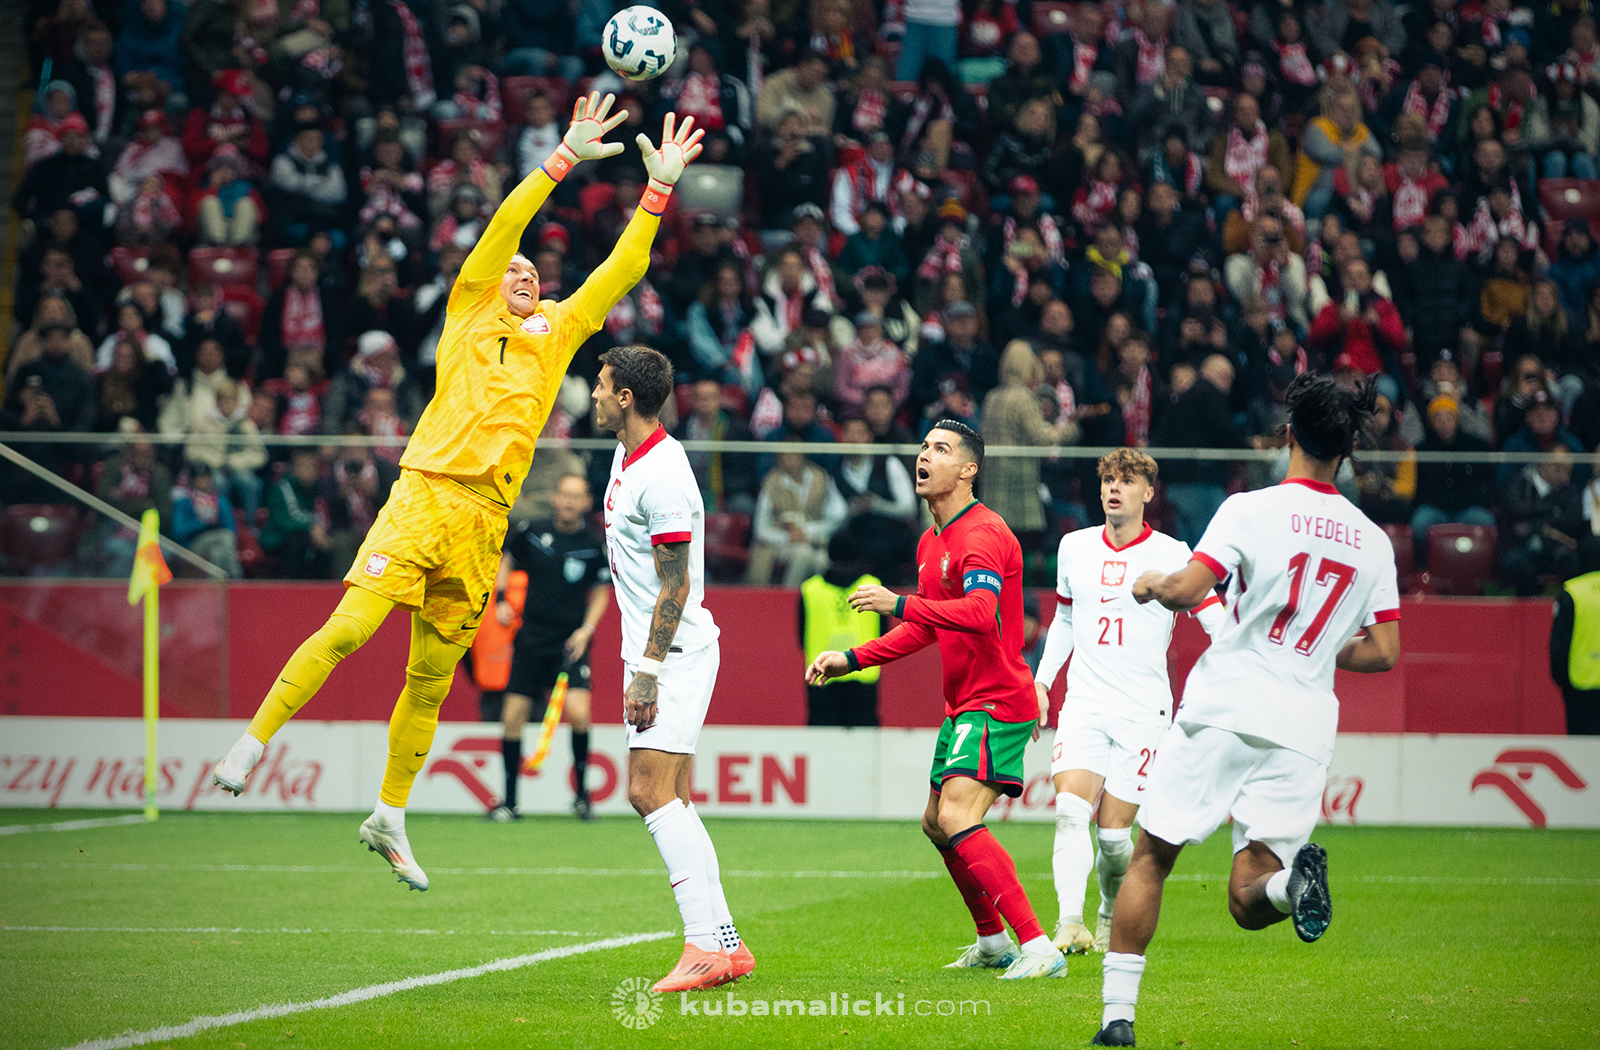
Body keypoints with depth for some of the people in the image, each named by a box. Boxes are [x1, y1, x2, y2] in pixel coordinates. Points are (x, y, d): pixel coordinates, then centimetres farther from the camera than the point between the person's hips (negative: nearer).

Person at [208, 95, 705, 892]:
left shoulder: (558, 334, 21)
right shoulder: (469, 314, 11)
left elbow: (621, 270, 22)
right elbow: (504, 226, 2)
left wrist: (659, 188, 16)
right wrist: (563, 160, -3)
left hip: (487, 520, 4)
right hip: (426, 492, -4)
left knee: (431, 678, 7)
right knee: (350, 626, -18)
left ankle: (390, 818, 17)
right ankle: (254, 741, -7)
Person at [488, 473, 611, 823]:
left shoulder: (595, 545, -2)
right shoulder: (530, 532, 1)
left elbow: (600, 593, 7)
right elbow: (506, 562, 17)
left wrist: (587, 629, -6)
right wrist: (501, 600, 2)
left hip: (571, 642, -2)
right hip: (531, 636, 2)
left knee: (578, 712, -20)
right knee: (512, 717, -1)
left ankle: (581, 792, 0)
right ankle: (509, 801, 13)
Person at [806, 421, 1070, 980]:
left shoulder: (983, 534, -16)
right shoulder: (931, 543, 16)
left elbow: (980, 612, -34)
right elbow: (925, 628, 26)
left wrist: (899, 603, -41)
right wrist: (851, 658, 19)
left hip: (996, 702, -11)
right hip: (963, 704, 11)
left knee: (957, 817, -24)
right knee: (937, 823, 20)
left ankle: (1039, 948, -27)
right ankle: (993, 944, 35)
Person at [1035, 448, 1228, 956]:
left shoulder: (1171, 554, -3)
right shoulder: (1074, 548, 10)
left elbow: (1217, 621, -4)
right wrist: (1040, 681, 18)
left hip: (1142, 710, -3)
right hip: (1083, 704, 3)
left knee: (1113, 831, -4)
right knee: (1070, 811, -19)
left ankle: (1113, 916, 23)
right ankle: (1070, 924, -28)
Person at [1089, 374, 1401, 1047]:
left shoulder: (1251, 510, -4)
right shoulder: (1373, 542, 10)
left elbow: (1187, 590, -14)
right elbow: (1384, 653, 11)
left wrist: (1151, 583, 9)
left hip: (1223, 710, -3)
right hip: (1304, 728, 3)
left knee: (1150, 860, 11)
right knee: (1248, 906, 4)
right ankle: (1293, 876, -31)